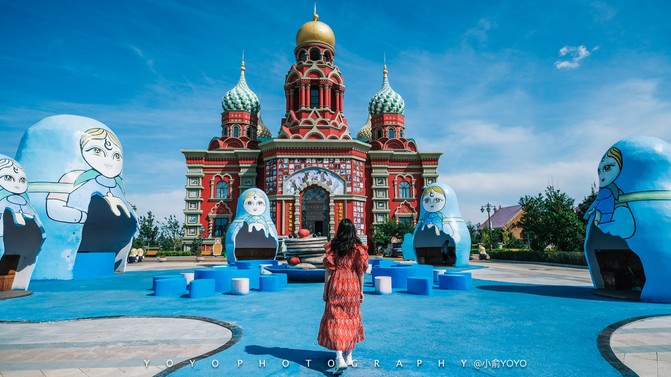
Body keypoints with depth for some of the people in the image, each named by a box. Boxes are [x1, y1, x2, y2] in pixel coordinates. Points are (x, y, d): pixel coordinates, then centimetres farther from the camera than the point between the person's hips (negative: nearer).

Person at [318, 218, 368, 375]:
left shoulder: (332, 247, -4)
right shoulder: (358, 248, -2)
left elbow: (328, 270, -4)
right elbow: (361, 271, 0)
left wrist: (325, 291, 3)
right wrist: (361, 291, 9)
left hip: (336, 286, -2)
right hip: (352, 286, 2)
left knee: (335, 320, 1)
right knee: (351, 320, 15)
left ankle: (339, 358, -11)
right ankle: (348, 356, 25)